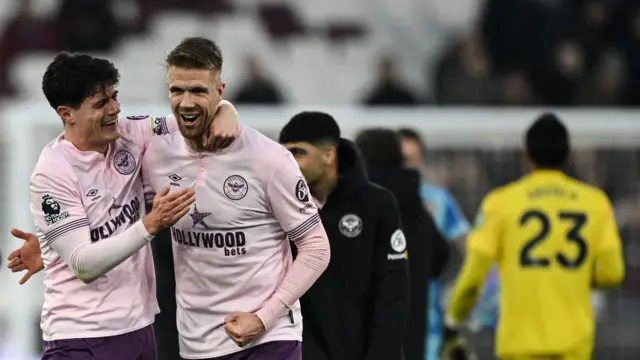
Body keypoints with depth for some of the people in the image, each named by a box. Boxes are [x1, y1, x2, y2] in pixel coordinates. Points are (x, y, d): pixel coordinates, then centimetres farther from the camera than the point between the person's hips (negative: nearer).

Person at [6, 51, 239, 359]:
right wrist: (151, 225, -28)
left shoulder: (128, 136, 1)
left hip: (140, 328, 6)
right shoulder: (52, 174, -15)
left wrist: (225, 113, -13)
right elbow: (83, 265, -19)